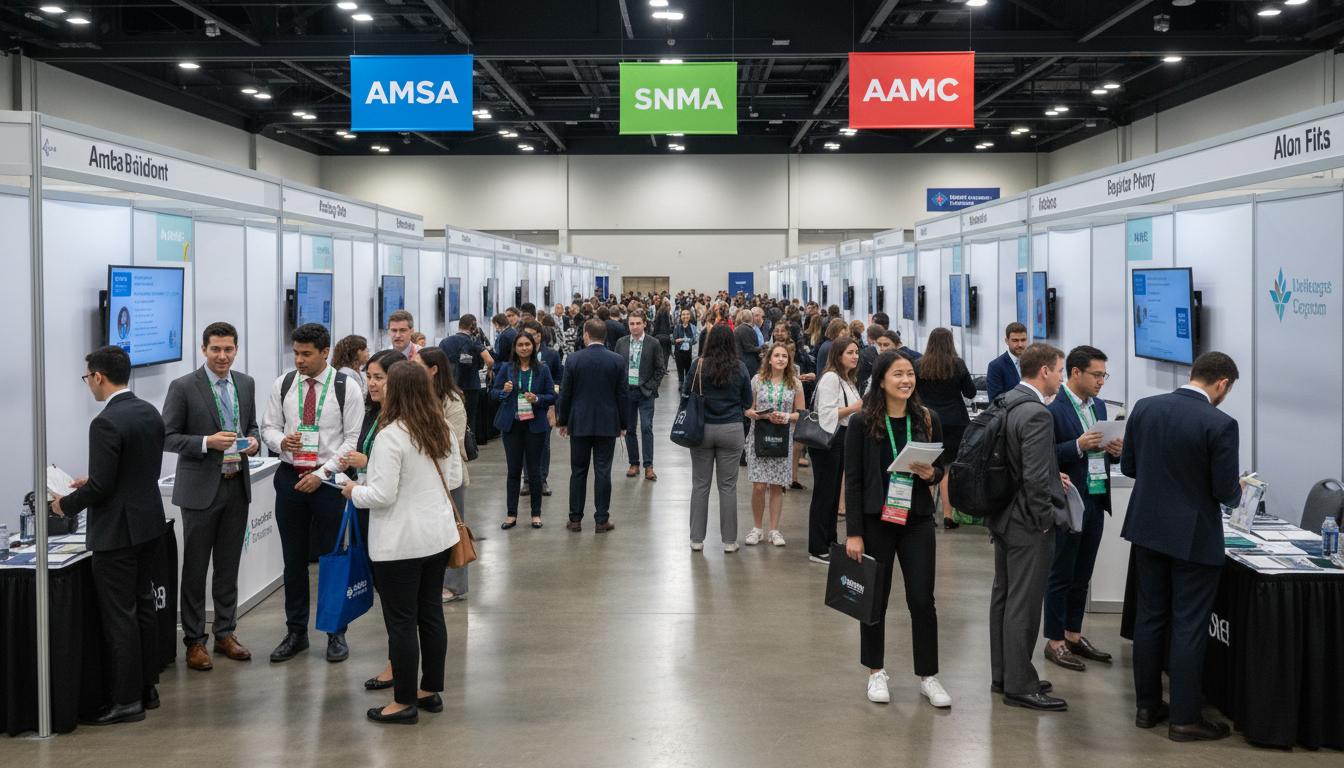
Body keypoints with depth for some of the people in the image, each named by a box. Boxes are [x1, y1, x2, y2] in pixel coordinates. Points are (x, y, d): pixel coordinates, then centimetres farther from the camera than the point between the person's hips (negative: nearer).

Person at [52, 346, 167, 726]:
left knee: (119, 616, -1)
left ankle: (127, 701, 5)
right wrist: (90, 483, 19)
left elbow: (101, 486, -21)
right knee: (143, 606, 17)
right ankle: (147, 687, 26)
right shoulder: (150, 413, 6)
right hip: (149, 521, 9)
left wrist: (66, 503, -3)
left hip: (117, 530, -9)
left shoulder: (105, 423, -20)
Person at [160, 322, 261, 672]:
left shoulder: (246, 383, 8)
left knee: (229, 565, 13)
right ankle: (194, 640, 12)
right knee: (195, 568, 3)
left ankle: (225, 632, 24)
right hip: (201, 488, -5)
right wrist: (207, 442, -21)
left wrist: (254, 441, -4)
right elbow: (168, 437, -8)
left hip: (237, 485, 5)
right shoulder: (183, 387, -8)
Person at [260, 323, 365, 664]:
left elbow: (354, 440, -5)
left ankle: (337, 633, 16)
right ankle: (296, 633, 20)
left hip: (329, 479, -3)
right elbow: (268, 427, 11)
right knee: (293, 558, 9)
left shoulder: (346, 388, -5)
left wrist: (322, 473, -12)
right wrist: (281, 441, -13)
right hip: (290, 477, 3)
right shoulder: (283, 385, 5)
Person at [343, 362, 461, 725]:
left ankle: (404, 702, 10)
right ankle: (431, 690, 26)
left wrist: (354, 491, -2)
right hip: (438, 535, 8)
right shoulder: (443, 431, 3)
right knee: (431, 612, 16)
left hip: (400, 542, -7)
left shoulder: (391, 436, -19)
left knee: (401, 621, 2)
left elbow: (383, 495, -20)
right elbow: (455, 479, 13)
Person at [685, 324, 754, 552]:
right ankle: (729, 540, 12)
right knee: (728, 486, 7)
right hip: (731, 430, 0)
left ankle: (696, 539, 14)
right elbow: (747, 402, 5)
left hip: (702, 429, 0)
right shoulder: (740, 368, -3)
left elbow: (686, 395, 2)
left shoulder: (699, 366, -7)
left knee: (700, 485, 8)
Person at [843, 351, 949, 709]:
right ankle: (876, 672, 24)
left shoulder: (927, 419, 3)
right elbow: (853, 479, -5)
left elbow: (942, 466, 12)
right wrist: (854, 532, -9)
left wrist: (930, 473, -13)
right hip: (875, 521, -2)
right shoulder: (862, 422, -5)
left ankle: (928, 676, 14)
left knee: (922, 599, 1)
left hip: (917, 521, 2)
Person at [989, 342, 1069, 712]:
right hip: (1028, 523, -10)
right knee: (1023, 605, -2)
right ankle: (1019, 686, 6)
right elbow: (1035, 478, -26)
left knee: (1003, 597, 16)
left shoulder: (1004, 403, 7)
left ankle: (1002, 674, 27)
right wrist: (1045, 518, -13)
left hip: (1003, 516, 10)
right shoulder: (1037, 414, -22)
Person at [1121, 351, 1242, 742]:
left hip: (1147, 528, 6)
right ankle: (1184, 717, 11)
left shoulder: (1144, 407, -2)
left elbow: (1127, 466, 5)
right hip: (1194, 536, -5)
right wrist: (1236, 492, 7)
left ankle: (1147, 705, 25)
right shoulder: (1220, 425, -18)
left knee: (1150, 616, 16)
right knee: (1188, 626, 3)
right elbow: (1226, 492, -16)